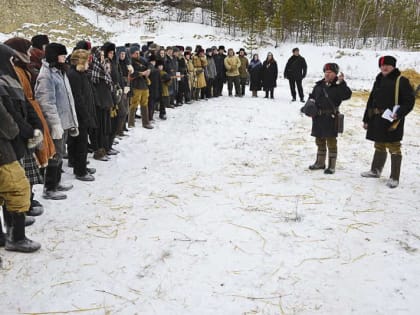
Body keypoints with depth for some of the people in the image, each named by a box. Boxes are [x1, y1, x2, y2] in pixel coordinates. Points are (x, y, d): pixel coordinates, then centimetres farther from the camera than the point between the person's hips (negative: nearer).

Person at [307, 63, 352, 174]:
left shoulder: (338, 86, -5)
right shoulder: (319, 85, 10)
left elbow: (347, 95, -22)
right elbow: (312, 96, 22)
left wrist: (341, 82, -28)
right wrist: (310, 102, 2)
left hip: (330, 118, -6)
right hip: (318, 117, 6)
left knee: (331, 142, 0)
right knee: (320, 141, 16)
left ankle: (331, 166, 9)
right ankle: (320, 163, 31)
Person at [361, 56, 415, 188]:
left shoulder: (401, 81, -6)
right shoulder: (379, 81, 14)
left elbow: (409, 101, -10)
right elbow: (371, 101, 17)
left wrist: (399, 113, -24)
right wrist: (366, 119, 15)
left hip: (392, 121, -7)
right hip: (377, 120, 7)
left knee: (394, 148, -1)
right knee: (379, 147, 19)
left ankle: (394, 178, 4)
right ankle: (375, 171, 32)